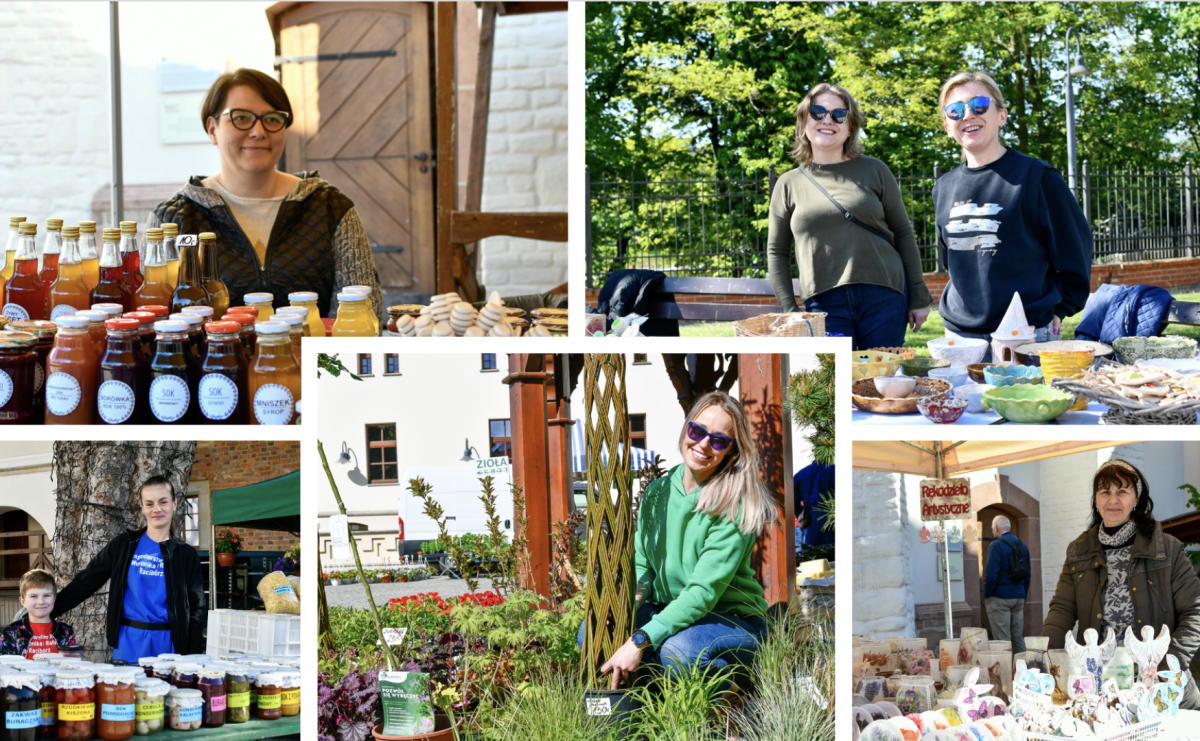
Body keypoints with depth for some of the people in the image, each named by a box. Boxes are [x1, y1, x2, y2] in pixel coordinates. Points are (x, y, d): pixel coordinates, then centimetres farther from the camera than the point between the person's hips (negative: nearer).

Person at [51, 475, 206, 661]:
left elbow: (196, 610, 8)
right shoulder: (124, 545, 7)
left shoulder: (185, 555, 7)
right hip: (128, 645, 0)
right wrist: (45, 612, 6)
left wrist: (194, 659, 0)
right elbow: (85, 583, 11)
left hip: (167, 646, 0)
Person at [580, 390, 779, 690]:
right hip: (671, 611, 6)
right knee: (590, 631, -17)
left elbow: (704, 591, -24)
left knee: (677, 650, -37)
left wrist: (640, 641, -32)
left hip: (733, 621, -6)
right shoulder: (657, 492, 2)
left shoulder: (733, 507, -18)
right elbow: (642, 565, 10)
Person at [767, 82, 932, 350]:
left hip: (883, 298, 0)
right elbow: (777, 252, 13)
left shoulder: (873, 171, 7)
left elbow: (903, 233, 10)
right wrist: (789, 312, 3)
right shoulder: (788, 184, 10)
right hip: (824, 305, 0)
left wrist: (918, 297, 5)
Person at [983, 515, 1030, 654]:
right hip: (1018, 598, 7)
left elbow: (991, 575, -17)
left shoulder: (996, 545, -12)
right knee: (1018, 639, 10)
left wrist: (986, 596, -5)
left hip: (999, 598, -7)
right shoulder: (1022, 545, 10)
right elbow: (1028, 575, 15)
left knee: (1002, 640, -6)